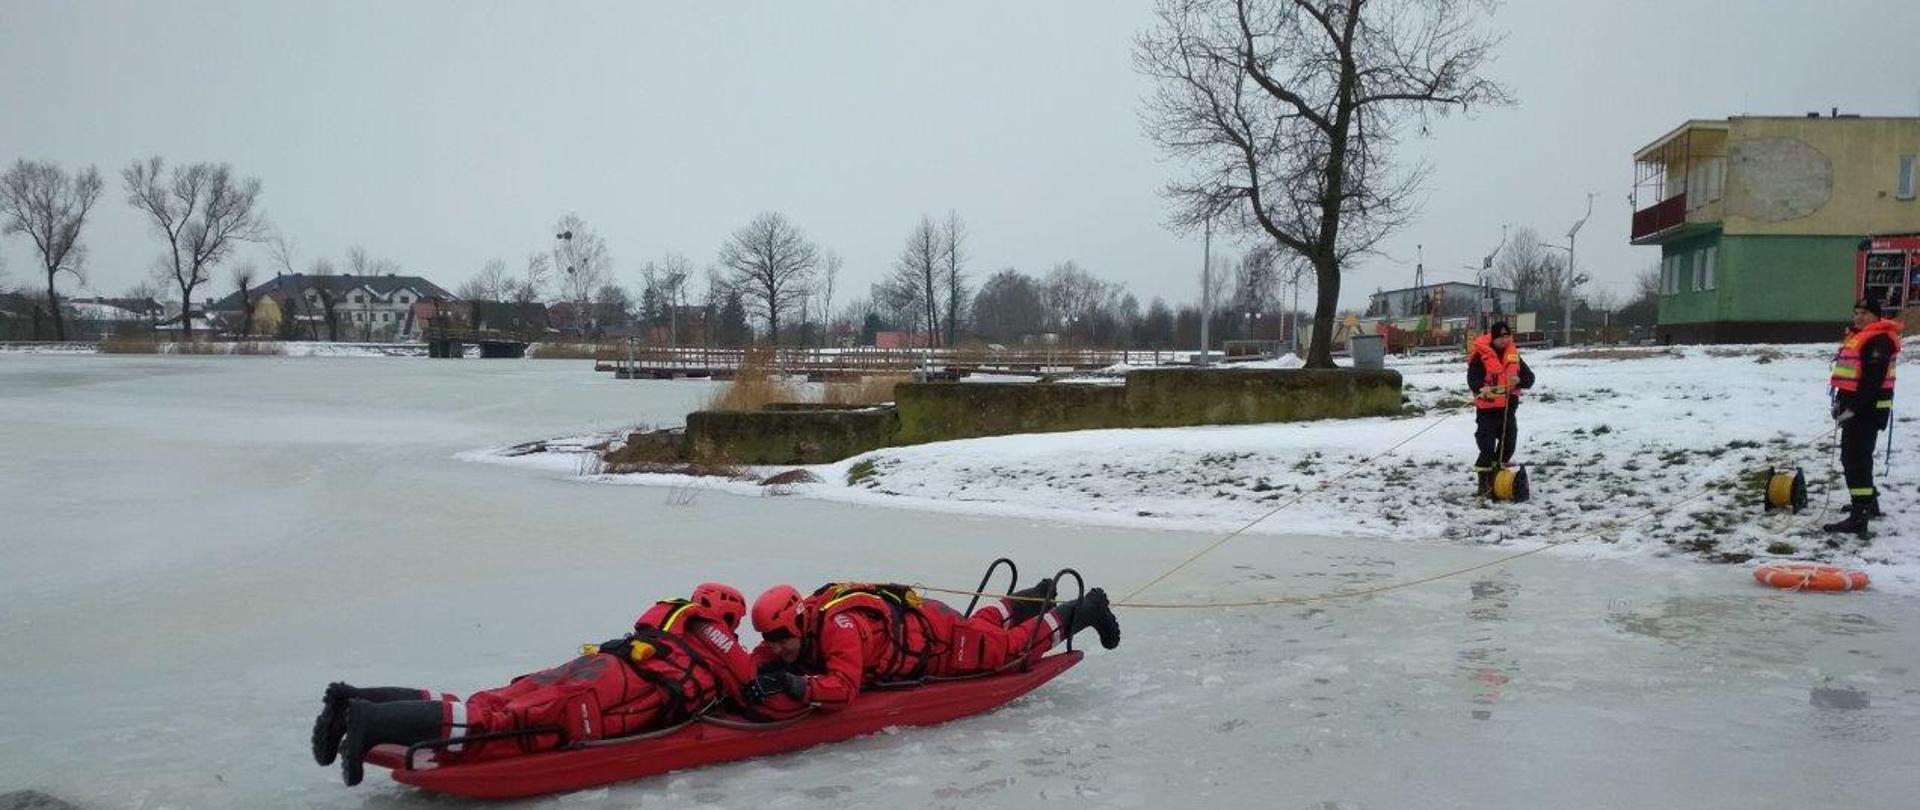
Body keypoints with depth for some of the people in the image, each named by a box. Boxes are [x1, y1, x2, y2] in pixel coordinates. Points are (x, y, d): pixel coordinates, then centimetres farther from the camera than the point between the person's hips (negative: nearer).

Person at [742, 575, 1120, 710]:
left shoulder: (838, 627, -40)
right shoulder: (796, 626, -16)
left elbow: (843, 689, -51)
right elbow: (762, 657, -5)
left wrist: (792, 684, -58)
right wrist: (762, 672, -28)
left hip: (933, 633, -7)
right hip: (904, 621, 7)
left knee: (1009, 647, 11)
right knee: (979, 625, 32)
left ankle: (1084, 610, 29)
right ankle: (1032, 599, 56)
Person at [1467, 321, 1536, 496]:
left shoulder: (1513, 354, 6)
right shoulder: (1480, 356, -11)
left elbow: (1529, 378, 2)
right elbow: (1473, 380, -21)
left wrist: (1519, 380, -21)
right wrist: (1482, 389, -43)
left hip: (1508, 408, 6)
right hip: (1487, 409, -6)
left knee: (1508, 444, 14)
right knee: (1487, 446, -8)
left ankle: (1498, 473, 33)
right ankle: (1485, 483, 2)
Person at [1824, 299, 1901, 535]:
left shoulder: (1879, 341, -15)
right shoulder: (1857, 336, 18)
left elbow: (1873, 380, -23)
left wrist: (1853, 407, -25)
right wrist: (1840, 401, 17)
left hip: (1868, 409, -11)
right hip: (1853, 407, 11)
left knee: (1855, 459, -14)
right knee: (1858, 457, 23)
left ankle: (1859, 518, -16)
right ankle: (1869, 502, 39)